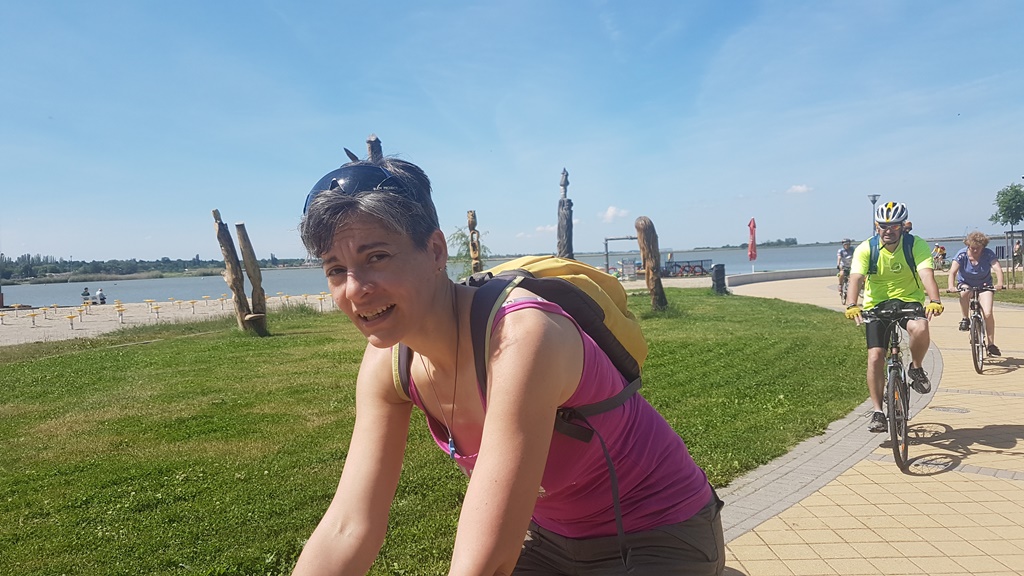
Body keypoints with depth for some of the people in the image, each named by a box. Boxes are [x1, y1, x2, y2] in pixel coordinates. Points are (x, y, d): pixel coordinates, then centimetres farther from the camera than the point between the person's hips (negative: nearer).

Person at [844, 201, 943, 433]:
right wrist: (851, 305, -44)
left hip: (909, 300, 0)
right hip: (877, 305, 0)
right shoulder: (865, 249, -12)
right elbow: (856, 278, -25)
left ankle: (916, 368, -1)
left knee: (920, 329, -34)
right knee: (875, 357, -10)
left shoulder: (917, 245, -12)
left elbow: (927, 275, -27)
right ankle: (878, 412, 2)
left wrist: (934, 301, -46)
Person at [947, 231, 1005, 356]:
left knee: (988, 314, -16)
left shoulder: (988, 253, -17)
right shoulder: (962, 254, -19)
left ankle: (991, 344, -4)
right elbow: (952, 272, -29)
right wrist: (951, 286, -48)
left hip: (984, 285, 0)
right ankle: (965, 319, -15)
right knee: (965, 292, -38)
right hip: (965, 284, 0)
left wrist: (999, 283, -49)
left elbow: (997, 269, -29)